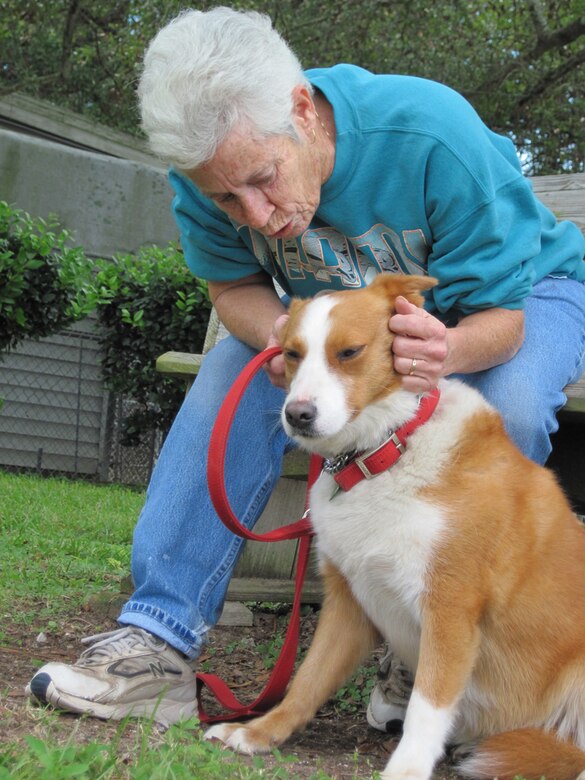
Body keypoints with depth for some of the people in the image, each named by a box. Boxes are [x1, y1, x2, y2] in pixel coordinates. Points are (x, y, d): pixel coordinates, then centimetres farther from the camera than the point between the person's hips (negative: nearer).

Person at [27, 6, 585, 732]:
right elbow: (233, 285, -11)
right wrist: (276, 331, -36)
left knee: (505, 406, -36)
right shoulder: (210, 166, -26)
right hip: (349, 306, 4)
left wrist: (447, 351, -56)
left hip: (520, 288, -3)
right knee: (237, 371, -22)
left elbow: (499, 312, -31)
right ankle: (161, 638, -22)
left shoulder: (432, 135, -39)